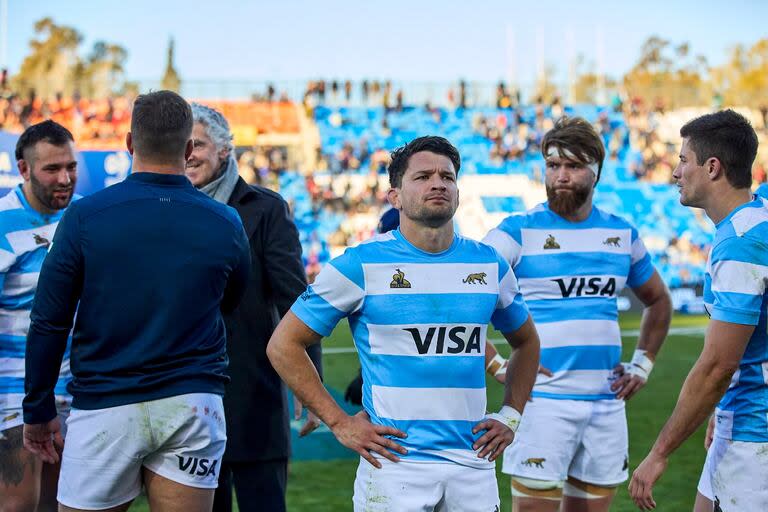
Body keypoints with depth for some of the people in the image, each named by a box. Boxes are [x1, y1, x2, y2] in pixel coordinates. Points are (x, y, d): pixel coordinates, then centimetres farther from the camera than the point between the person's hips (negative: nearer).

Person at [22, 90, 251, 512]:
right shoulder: (225, 224, -1)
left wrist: (38, 411, 6)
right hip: (193, 405, 2)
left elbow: (48, 324, -4)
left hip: (105, 407, -2)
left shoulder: (85, 217, -7)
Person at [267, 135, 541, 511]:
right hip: (395, 464, -4)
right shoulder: (361, 265, -4)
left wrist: (510, 415, 12)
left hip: (473, 466, 4)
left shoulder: (488, 264, 8)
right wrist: (339, 423, -6)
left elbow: (526, 342, 24)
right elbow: (283, 345, -1)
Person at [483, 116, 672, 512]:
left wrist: (643, 364, 14)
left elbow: (658, 301, 26)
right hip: (543, 401, -5)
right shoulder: (518, 231, -4)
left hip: (607, 403, 5)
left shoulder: (621, 233, 11)